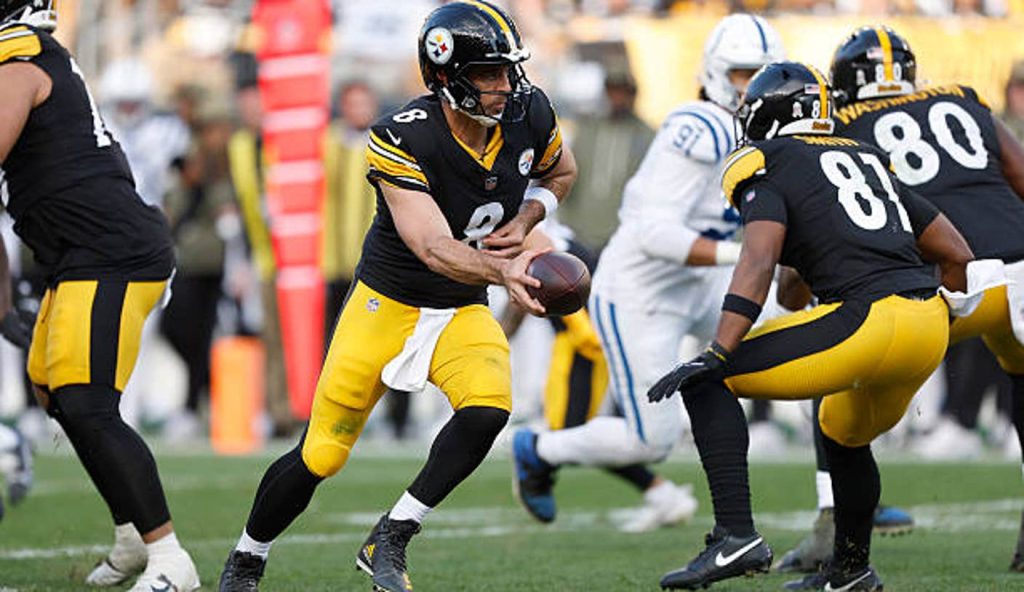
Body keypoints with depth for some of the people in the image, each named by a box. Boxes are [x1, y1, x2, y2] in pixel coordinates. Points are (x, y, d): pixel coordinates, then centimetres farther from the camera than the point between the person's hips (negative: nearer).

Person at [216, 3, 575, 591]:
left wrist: (522, 223, -7)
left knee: (488, 408, -27)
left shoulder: (529, 114, -11)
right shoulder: (403, 140, -26)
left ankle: (389, 543, -12)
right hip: (388, 304, -4)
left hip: (463, 311, 4)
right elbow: (435, 249, -34)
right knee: (320, 456, 1)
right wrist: (503, 269, -53)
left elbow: (561, 172, 13)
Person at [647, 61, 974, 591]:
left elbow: (759, 261, -12)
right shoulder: (868, 160, 27)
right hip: (929, 328, 8)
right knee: (844, 437, 34)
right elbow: (957, 254, 26)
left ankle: (736, 536, -13)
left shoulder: (767, 167, 6)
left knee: (704, 383, -2)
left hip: (866, 318, -8)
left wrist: (716, 356, -18)